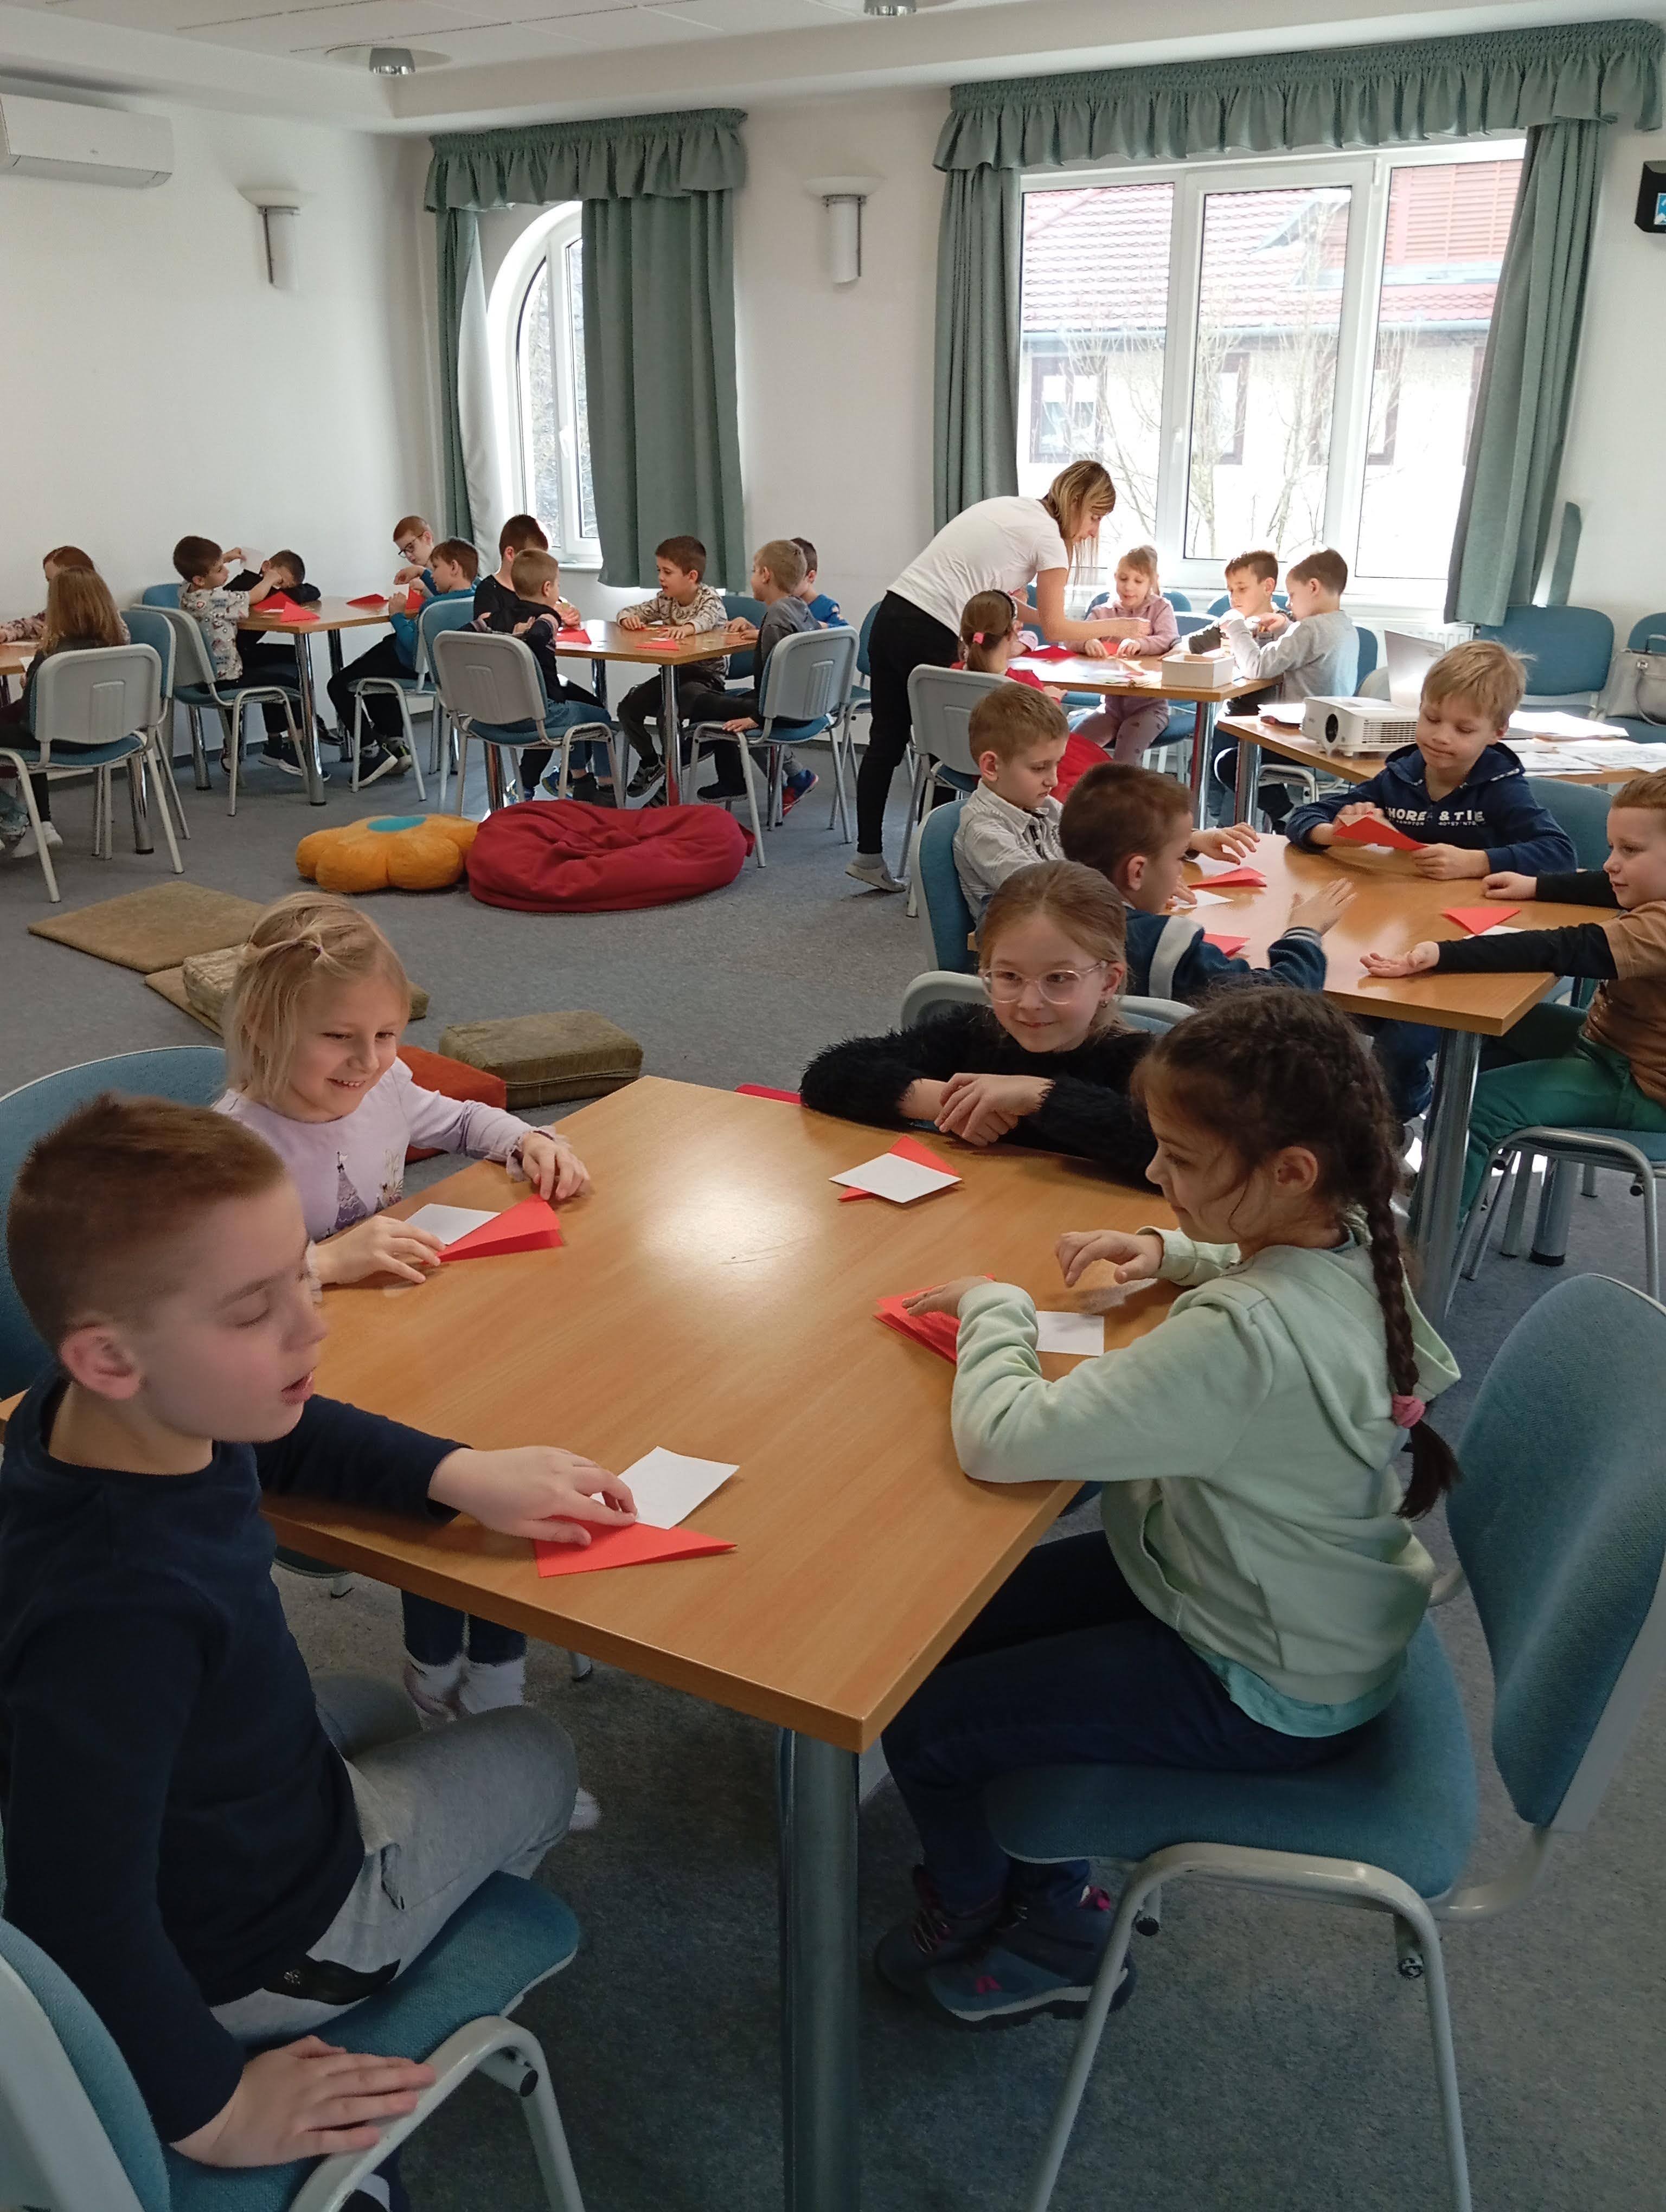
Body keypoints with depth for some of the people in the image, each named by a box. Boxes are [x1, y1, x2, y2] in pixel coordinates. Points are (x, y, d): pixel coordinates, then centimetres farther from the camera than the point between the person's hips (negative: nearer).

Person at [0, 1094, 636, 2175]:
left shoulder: (109, 1416, -18)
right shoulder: (118, 1612, -44)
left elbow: (294, 1437, 3)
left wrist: (463, 1474, -8)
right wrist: (212, 2111, -21)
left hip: (212, 1807, 8)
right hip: (250, 1946, -7)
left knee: (376, 1708, 33)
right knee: (536, 1757, 14)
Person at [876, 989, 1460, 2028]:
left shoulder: (1239, 1336, -37)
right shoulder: (1351, 1245, -9)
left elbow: (1000, 1438, -37)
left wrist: (996, 1309, -19)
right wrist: (1174, 1252, 1)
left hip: (1269, 1692, -9)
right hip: (1317, 1618, 9)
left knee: (919, 1722, -1)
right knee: (960, 1626, 13)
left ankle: (978, 1935, 30)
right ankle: (1053, 1900, 28)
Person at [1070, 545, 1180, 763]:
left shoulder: (1160, 608, 4)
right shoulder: (1103, 611, 10)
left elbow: (1170, 641, -16)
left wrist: (1140, 644, -36)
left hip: (1149, 704, -3)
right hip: (1112, 703, 3)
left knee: (1127, 749, -29)